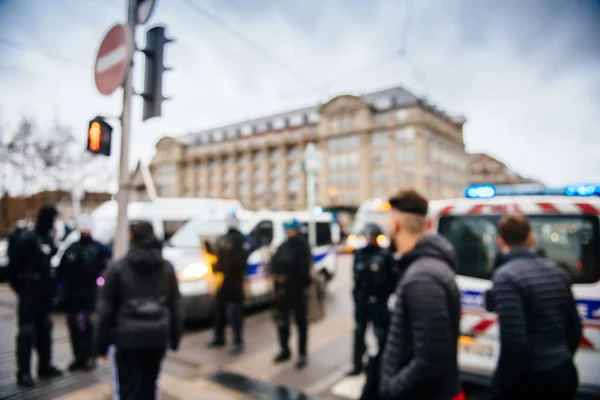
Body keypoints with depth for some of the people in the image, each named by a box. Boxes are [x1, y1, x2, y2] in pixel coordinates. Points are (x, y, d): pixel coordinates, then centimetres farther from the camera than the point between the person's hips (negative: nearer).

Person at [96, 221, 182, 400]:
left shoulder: (118, 267, 0)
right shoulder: (167, 267, 7)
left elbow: (106, 309, 0)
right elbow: (175, 306, 8)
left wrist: (102, 343, 8)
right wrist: (175, 338, 14)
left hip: (128, 337, -3)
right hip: (158, 336, 3)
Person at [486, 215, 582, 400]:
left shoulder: (506, 276, -19)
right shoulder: (558, 272, 4)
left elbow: (513, 340, -22)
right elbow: (575, 329, 11)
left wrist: (502, 383, -10)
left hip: (531, 379, -7)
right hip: (565, 374, 7)